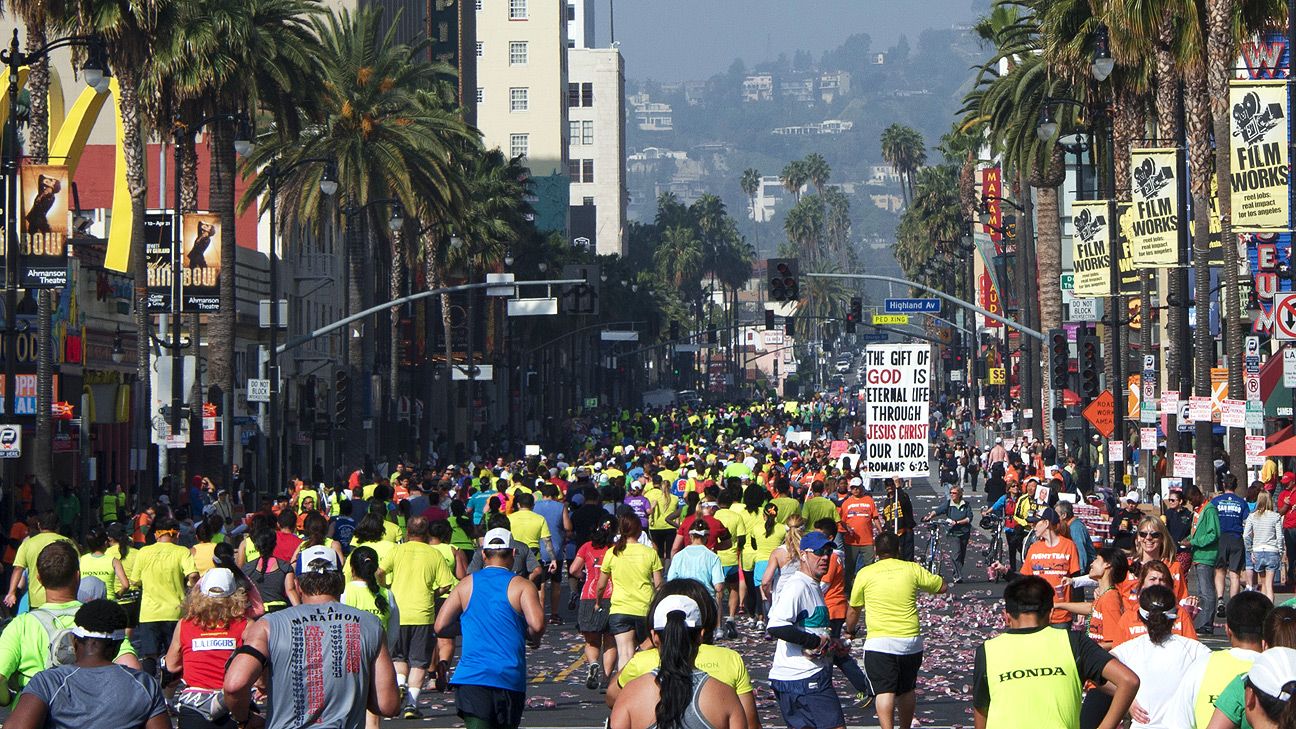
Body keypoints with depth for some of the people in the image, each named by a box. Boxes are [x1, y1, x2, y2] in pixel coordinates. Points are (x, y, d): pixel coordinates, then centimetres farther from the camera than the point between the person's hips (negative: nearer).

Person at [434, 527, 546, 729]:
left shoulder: (466, 584, 8)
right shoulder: (522, 585, 1)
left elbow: (440, 626, 5)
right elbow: (536, 624, -14)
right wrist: (534, 638, 8)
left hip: (471, 676, 0)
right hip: (510, 678, 0)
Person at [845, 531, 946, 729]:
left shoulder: (865, 573, 0)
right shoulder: (912, 569, 2)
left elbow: (853, 610, 11)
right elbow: (943, 587, 15)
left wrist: (850, 631, 30)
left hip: (879, 643, -3)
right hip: (911, 642, 3)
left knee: (885, 692, -9)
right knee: (907, 690, 19)